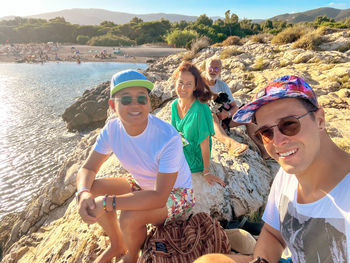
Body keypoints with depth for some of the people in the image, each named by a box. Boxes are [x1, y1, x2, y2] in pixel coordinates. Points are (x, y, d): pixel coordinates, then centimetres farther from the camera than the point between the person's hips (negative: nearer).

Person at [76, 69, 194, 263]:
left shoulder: (168, 138, -35)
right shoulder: (112, 129, -15)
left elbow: (159, 197, -34)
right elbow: (88, 169, -8)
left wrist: (106, 203, -38)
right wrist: (83, 194, -32)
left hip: (176, 194, -5)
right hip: (142, 185, 6)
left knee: (129, 217, -31)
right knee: (91, 189, -10)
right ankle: (117, 245, 15)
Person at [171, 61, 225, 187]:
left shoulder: (201, 109, -28)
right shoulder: (175, 104, -6)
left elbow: (205, 143, -22)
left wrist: (206, 172, -14)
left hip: (194, 160, -6)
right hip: (181, 151, 6)